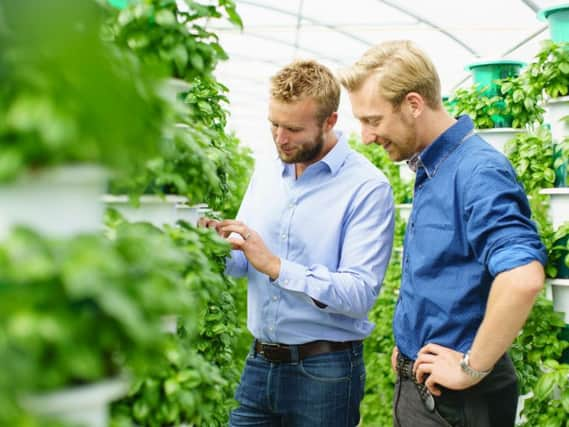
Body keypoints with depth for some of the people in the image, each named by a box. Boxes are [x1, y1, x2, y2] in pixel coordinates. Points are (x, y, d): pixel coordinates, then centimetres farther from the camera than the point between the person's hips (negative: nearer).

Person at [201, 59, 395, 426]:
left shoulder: (368, 187, -14)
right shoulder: (265, 174, 7)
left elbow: (361, 293, -22)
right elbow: (241, 265, 12)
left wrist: (275, 265, -28)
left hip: (324, 372, -5)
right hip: (260, 362, 5)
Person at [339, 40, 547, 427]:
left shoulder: (478, 171, -21)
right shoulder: (429, 171, 8)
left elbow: (523, 277, -36)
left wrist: (471, 369, -26)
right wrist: (409, 343, 11)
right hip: (417, 385, 9)